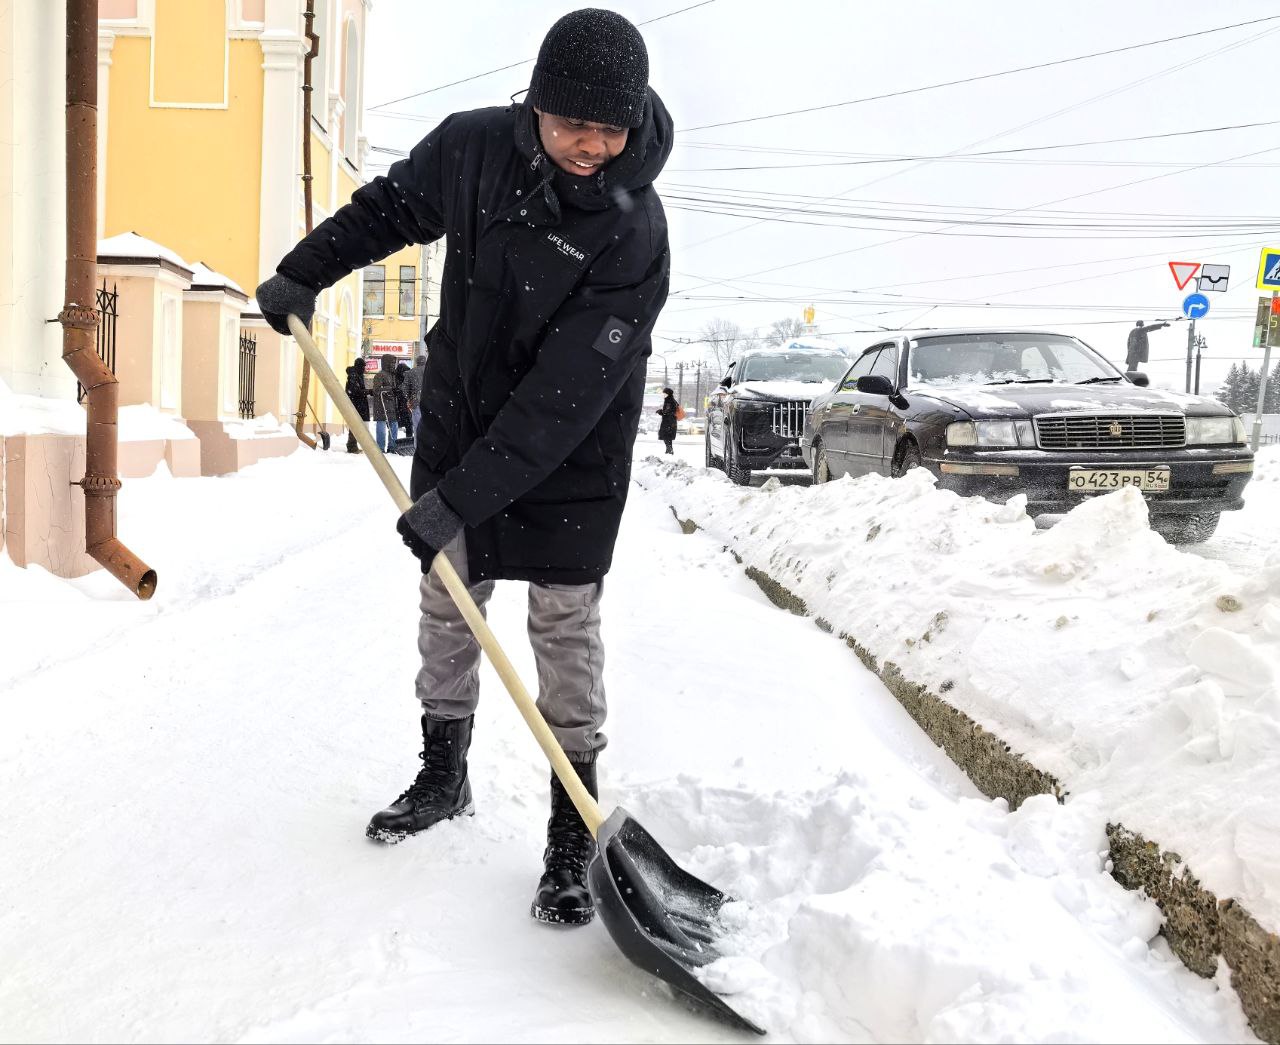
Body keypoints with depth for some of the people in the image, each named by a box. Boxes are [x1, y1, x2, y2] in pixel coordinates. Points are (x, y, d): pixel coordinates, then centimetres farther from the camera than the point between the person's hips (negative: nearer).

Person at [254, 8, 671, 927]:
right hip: (459, 421, 5)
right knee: (447, 605, 14)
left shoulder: (635, 234, -26)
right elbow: (395, 204, 12)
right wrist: (305, 272, 7)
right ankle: (443, 776, 34)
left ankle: (574, 833, 7)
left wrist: (461, 497, -31)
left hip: (570, 457, -5)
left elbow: (564, 396, -29)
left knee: (566, 623, -4)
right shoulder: (473, 145, -12)